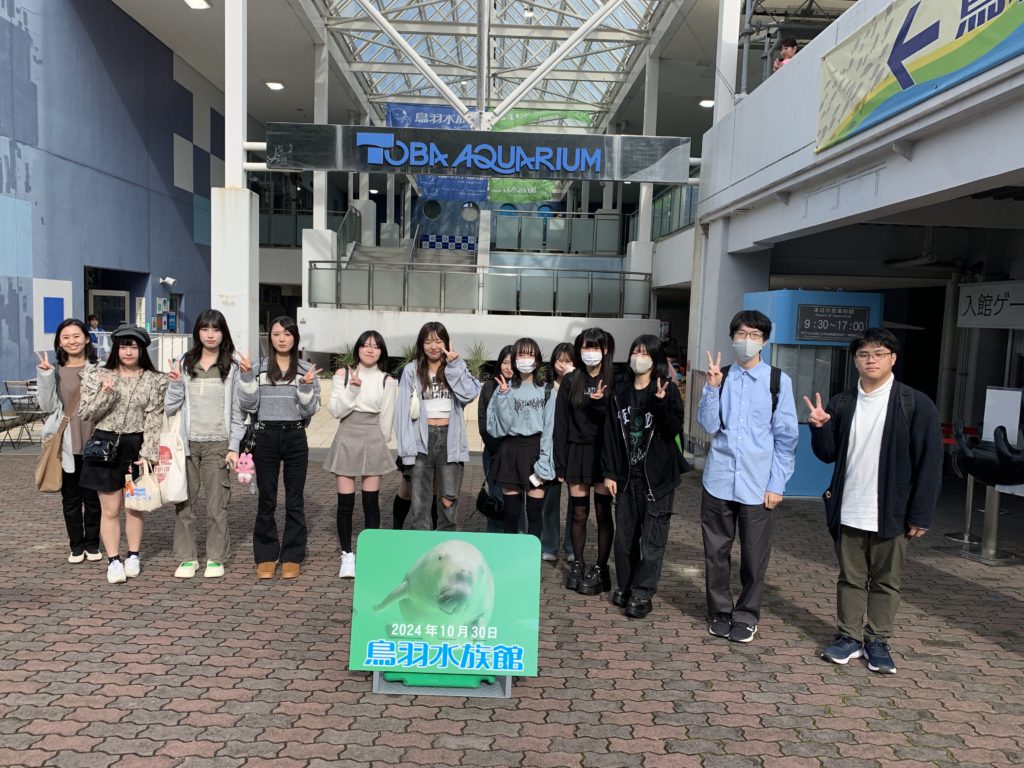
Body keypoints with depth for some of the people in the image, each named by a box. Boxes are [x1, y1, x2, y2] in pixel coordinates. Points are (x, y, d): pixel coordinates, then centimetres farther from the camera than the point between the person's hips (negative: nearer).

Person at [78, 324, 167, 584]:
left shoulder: (154, 381, 0)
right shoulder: (98, 376, 2)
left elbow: (154, 421, -4)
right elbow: (84, 414, 0)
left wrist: (147, 455, -11)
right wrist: (106, 394, -17)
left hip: (136, 446, 0)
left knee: (134, 506, 9)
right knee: (110, 509, 3)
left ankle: (134, 556, 23)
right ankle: (113, 560, 13)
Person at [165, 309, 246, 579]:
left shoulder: (232, 367, 2)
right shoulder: (185, 364, 7)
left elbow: (237, 410, 1)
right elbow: (170, 408, 7)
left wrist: (234, 446, -4)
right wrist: (175, 383, -10)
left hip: (218, 444, -2)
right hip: (187, 443, 2)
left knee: (217, 504, 1)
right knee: (184, 502, 6)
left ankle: (216, 558, 14)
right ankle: (186, 557, 19)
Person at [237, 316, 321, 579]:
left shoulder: (307, 370, 3)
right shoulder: (258, 368, 4)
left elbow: (309, 411, -1)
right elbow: (248, 406, -2)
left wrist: (306, 387, -17)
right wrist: (246, 376, -12)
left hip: (295, 438, 0)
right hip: (266, 437, 0)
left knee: (295, 500, 5)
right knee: (266, 500, 6)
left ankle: (292, 557, 15)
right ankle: (265, 557, 18)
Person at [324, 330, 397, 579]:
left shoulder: (388, 381, 2)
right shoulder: (343, 374, 2)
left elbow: (386, 419, 6)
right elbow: (335, 410, -5)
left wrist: (380, 444, 8)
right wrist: (352, 389, -16)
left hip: (373, 441, 0)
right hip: (346, 439, 0)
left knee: (371, 502, 3)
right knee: (345, 502, 1)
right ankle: (347, 555, 14)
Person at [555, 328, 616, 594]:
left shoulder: (614, 381, -1)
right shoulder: (571, 381, 4)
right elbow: (561, 422, 2)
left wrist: (601, 403, -23)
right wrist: (560, 463, -1)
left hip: (604, 452, -2)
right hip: (577, 452, 2)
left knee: (603, 513, 3)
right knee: (579, 513, 8)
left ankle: (600, 569, 13)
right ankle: (578, 565, 21)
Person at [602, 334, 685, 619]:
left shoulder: (666, 390, -3)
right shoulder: (620, 390, 6)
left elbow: (674, 430, -11)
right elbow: (610, 432, 5)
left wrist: (661, 402, -26)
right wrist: (609, 472, 2)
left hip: (658, 475, -3)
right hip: (627, 474, 4)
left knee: (652, 537, -1)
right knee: (625, 534, 10)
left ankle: (642, 594, 6)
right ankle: (624, 586, 23)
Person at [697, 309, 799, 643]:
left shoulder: (778, 380, -1)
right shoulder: (720, 376, 3)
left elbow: (786, 436, 0)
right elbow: (709, 426, -2)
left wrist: (777, 483, -3)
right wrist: (712, 388, -15)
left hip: (758, 484, -1)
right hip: (719, 479, 2)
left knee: (754, 555, 7)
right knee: (716, 551, 10)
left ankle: (746, 616, 25)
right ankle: (719, 612, 27)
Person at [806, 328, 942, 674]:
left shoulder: (915, 405, -6)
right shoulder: (841, 404, 6)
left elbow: (929, 463, -6)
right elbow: (828, 454, 9)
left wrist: (921, 515, -9)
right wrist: (820, 427, -11)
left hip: (891, 513, -3)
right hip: (848, 512, 3)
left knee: (886, 580, 10)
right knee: (850, 578, 13)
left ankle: (877, 641, 24)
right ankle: (848, 636, 24)